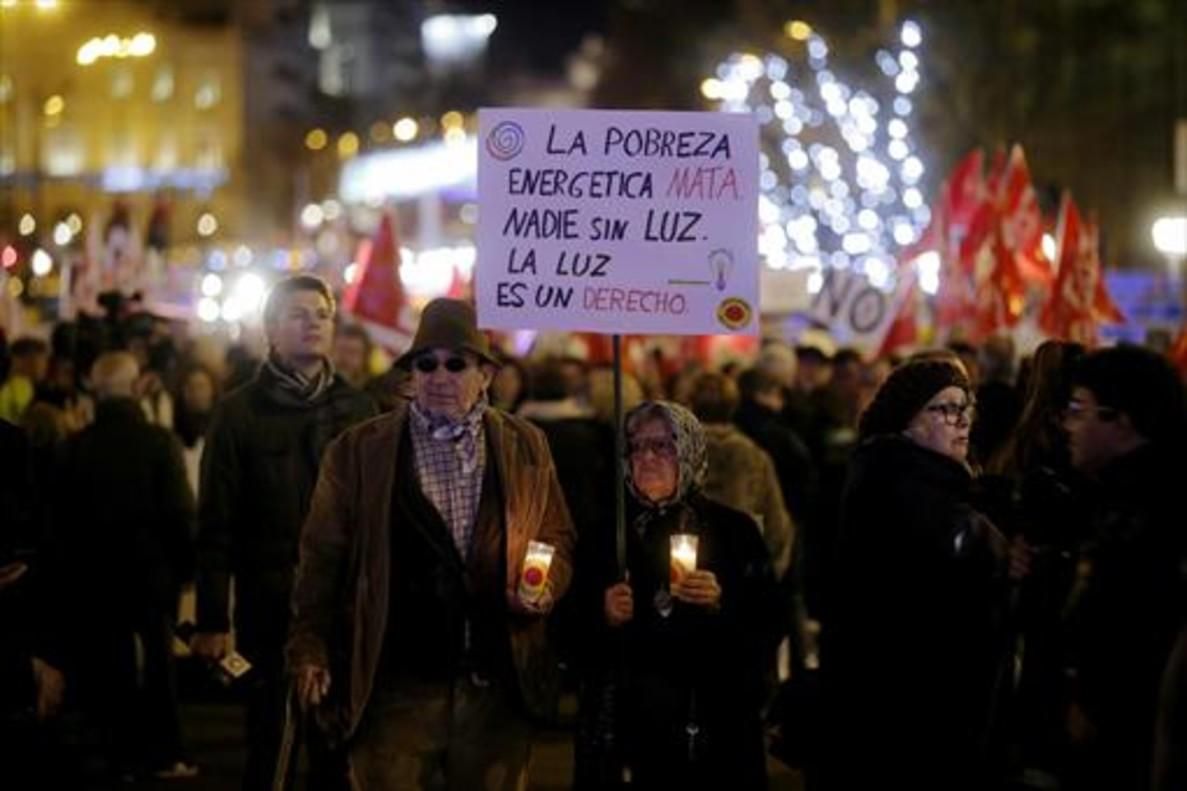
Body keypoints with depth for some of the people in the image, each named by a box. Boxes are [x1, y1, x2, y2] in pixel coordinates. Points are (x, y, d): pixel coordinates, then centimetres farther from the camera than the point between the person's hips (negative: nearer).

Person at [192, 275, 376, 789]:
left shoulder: (357, 408, 8)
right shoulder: (239, 412, 0)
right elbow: (215, 523, -2)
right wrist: (212, 621, -7)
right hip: (268, 606, -2)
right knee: (267, 747, 5)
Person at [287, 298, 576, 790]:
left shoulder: (526, 447, 9)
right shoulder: (357, 451, 2)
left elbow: (558, 539, 17)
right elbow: (323, 558, 4)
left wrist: (545, 586, -4)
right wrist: (311, 651, -2)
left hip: (499, 688, 2)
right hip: (396, 688, -2)